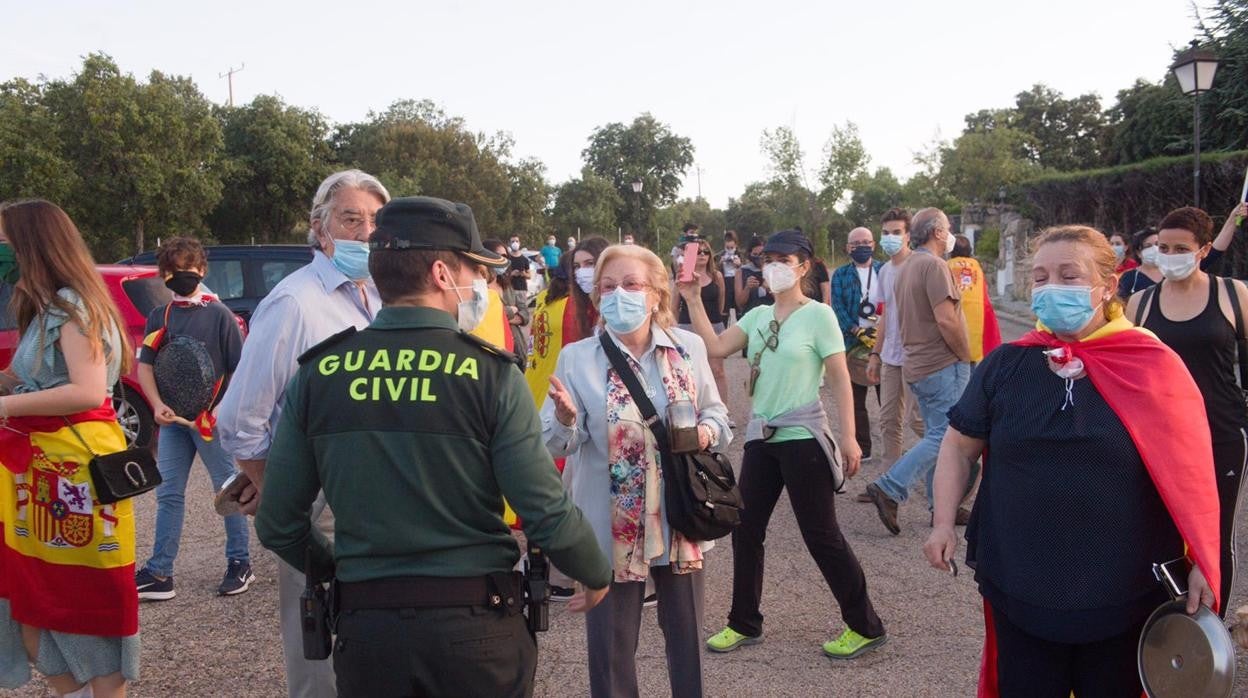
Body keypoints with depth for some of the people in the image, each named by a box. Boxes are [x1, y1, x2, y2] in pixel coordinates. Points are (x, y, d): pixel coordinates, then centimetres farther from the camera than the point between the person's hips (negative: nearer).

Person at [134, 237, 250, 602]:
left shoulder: (218, 314, -5)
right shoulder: (159, 316, 8)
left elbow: (240, 368, -6)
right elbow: (144, 366, 5)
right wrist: (158, 406, -10)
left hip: (212, 418, -5)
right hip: (172, 419, 5)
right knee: (168, 493, 8)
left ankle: (240, 563, 17)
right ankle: (159, 572, 14)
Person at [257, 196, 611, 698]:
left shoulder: (317, 373, -4)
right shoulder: (491, 373, -13)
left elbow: (278, 524, 0)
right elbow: (547, 514, -14)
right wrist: (597, 575, 6)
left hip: (365, 625, 2)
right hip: (475, 624, -2)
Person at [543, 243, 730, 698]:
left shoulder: (689, 347, -1)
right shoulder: (577, 358, -9)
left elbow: (716, 414, 8)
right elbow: (555, 446, -12)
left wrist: (706, 432, -14)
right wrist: (565, 419, -34)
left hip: (681, 519, 3)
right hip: (614, 526, -2)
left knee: (685, 633, 20)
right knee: (611, 644, 10)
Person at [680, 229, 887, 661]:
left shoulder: (818, 315, -8)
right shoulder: (758, 316, 8)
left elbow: (840, 380, -9)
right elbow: (716, 348, -3)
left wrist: (849, 438, -15)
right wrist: (693, 301, -9)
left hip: (803, 438, -6)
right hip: (761, 437, 6)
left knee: (821, 535, 0)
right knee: (746, 529, 10)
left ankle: (865, 627, 16)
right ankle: (744, 624, 26)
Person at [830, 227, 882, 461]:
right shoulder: (840, 275, 8)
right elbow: (838, 308, -2)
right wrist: (859, 332, -14)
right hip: (854, 343, 1)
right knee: (856, 401, 5)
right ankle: (861, 448, 14)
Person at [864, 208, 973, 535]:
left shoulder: (907, 268, 15)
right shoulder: (934, 265, -15)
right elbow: (946, 319, -23)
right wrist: (966, 357, -10)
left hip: (918, 366, 10)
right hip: (944, 365, -10)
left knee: (935, 435, 14)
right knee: (943, 437, -7)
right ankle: (889, 488, -11)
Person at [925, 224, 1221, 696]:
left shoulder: (1154, 366, -8)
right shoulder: (1004, 366, -2)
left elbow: (1189, 472, -3)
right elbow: (960, 446, 6)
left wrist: (1202, 563, -6)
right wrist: (944, 523, -3)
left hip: (1124, 596, -1)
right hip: (1020, 591, 2)